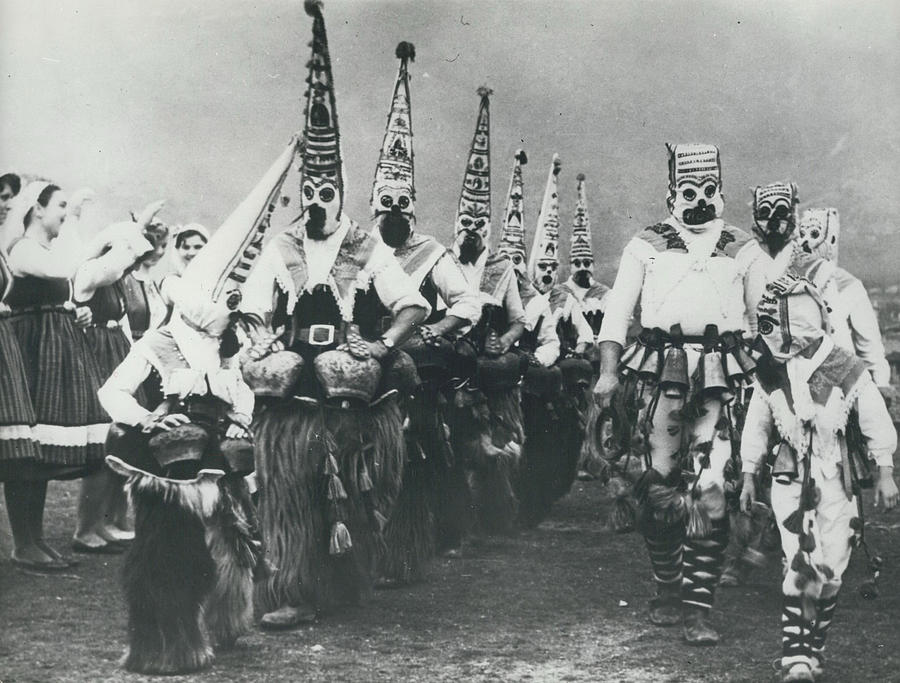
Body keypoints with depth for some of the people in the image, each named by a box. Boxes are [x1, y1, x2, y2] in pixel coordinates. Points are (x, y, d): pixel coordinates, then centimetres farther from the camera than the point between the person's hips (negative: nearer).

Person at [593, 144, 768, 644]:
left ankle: (698, 606, -6)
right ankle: (668, 589, 19)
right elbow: (618, 310, 10)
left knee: (711, 489, -9)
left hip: (721, 376, 0)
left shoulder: (744, 251, 15)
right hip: (659, 372, 1)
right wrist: (608, 372, 0)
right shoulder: (646, 245, 13)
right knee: (660, 483, 3)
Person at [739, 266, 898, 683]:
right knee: (801, 567, -10)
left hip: (838, 483, 0)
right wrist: (749, 477, 12)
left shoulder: (848, 370, -9)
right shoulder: (770, 375, -3)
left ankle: (815, 647, 23)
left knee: (830, 571, 4)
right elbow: (755, 429, 9)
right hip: (791, 481, 0)